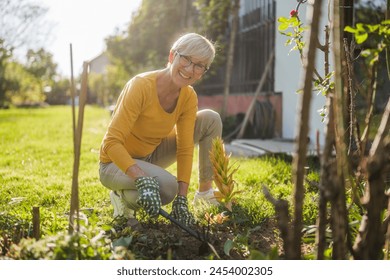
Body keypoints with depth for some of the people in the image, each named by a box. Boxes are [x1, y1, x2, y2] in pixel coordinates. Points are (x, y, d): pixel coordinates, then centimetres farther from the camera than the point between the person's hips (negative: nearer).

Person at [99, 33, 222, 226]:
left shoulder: (189, 97, -10)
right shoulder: (141, 86, -29)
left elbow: (185, 149, -11)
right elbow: (111, 143, -32)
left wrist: (182, 200, -21)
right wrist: (143, 179, -44)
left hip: (151, 155, 6)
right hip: (117, 163, -6)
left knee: (210, 119, -6)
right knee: (167, 186, -37)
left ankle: (205, 190, 7)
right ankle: (124, 196, -5)